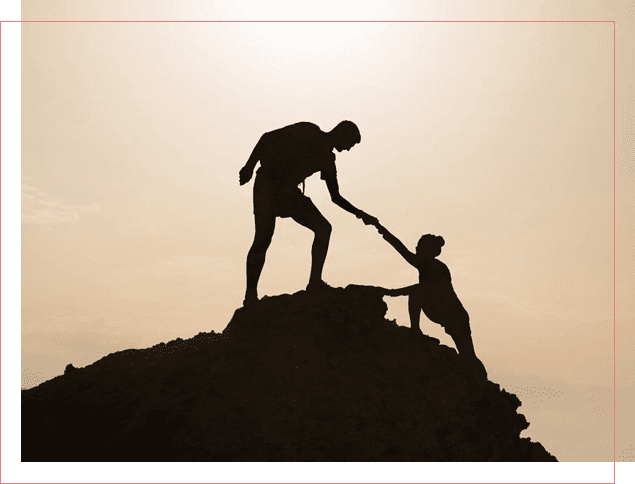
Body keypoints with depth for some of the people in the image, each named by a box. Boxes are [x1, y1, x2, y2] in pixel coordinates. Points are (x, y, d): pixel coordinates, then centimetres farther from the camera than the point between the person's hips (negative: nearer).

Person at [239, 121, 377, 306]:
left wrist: (359, 213, 14)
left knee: (323, 228, -7)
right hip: (267, 183, -7)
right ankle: (250, 295, -13)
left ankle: (314, 282, -10)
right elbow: (268, 137, -8)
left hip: (288, 193, 7)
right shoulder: (308, 131, -4)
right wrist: (250, 165, -18)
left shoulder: (328, 161, 14)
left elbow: (336, 197, 23)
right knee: (263, 237, -19)